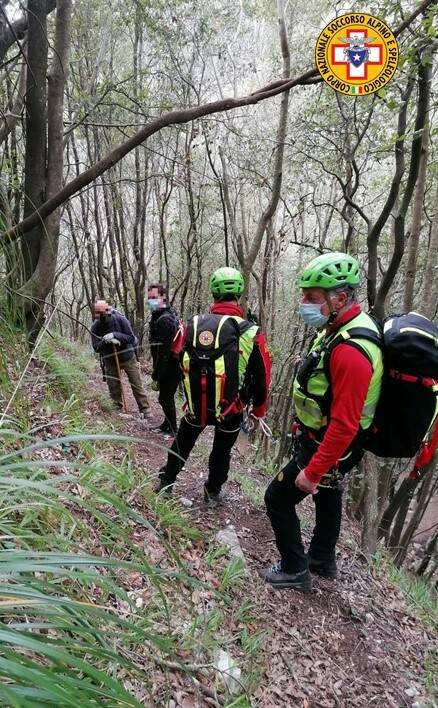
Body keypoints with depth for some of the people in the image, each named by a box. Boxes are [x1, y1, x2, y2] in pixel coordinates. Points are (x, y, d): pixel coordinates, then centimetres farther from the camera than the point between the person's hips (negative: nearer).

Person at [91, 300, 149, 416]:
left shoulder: (120, 319, -19)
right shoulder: (95, 327, -12)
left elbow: (131, 338, -20)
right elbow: (96, 348, -14)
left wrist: (115, 335, -34)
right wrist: (105, 341, -34)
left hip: (128, 358, -2)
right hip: (110, 361, 2)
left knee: (137, 386, 2)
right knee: (113, 388, 9)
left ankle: (145, 410, 10)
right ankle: (117, 408, 29)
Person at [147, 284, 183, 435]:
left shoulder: (163, 320, -22)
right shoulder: (169, 314, 11)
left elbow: (162, 351, -25)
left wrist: (156, 375, -20)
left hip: (170, 367, -10)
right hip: (174, 364, 10)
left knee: (165, 398, 1)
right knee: (167, 396, 20)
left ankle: (173, 430, 16)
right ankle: (168, 424, 35)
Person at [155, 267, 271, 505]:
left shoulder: (192, 325, -9)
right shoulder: (251, 333, -17)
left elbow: (180, 364, 4)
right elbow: (261, 377, -8)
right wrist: (259, 409, 9)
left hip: (196, 405, 2)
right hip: (230, 410, -1)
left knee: (183, 441, 26)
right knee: (222, 450, 22)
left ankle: (166, 481, 38)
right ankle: (213, 493, 37)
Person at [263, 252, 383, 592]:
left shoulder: (351, 350, -34)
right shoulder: (341, 327, -2)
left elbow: (344, 424, -32)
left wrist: (312, 471, -24)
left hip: (327, 447, -10)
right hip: (323, 439, 10)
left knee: (278, 498, 5)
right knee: (327, 495, 25)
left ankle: (295, 570, 25)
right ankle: (323, 560, 49)